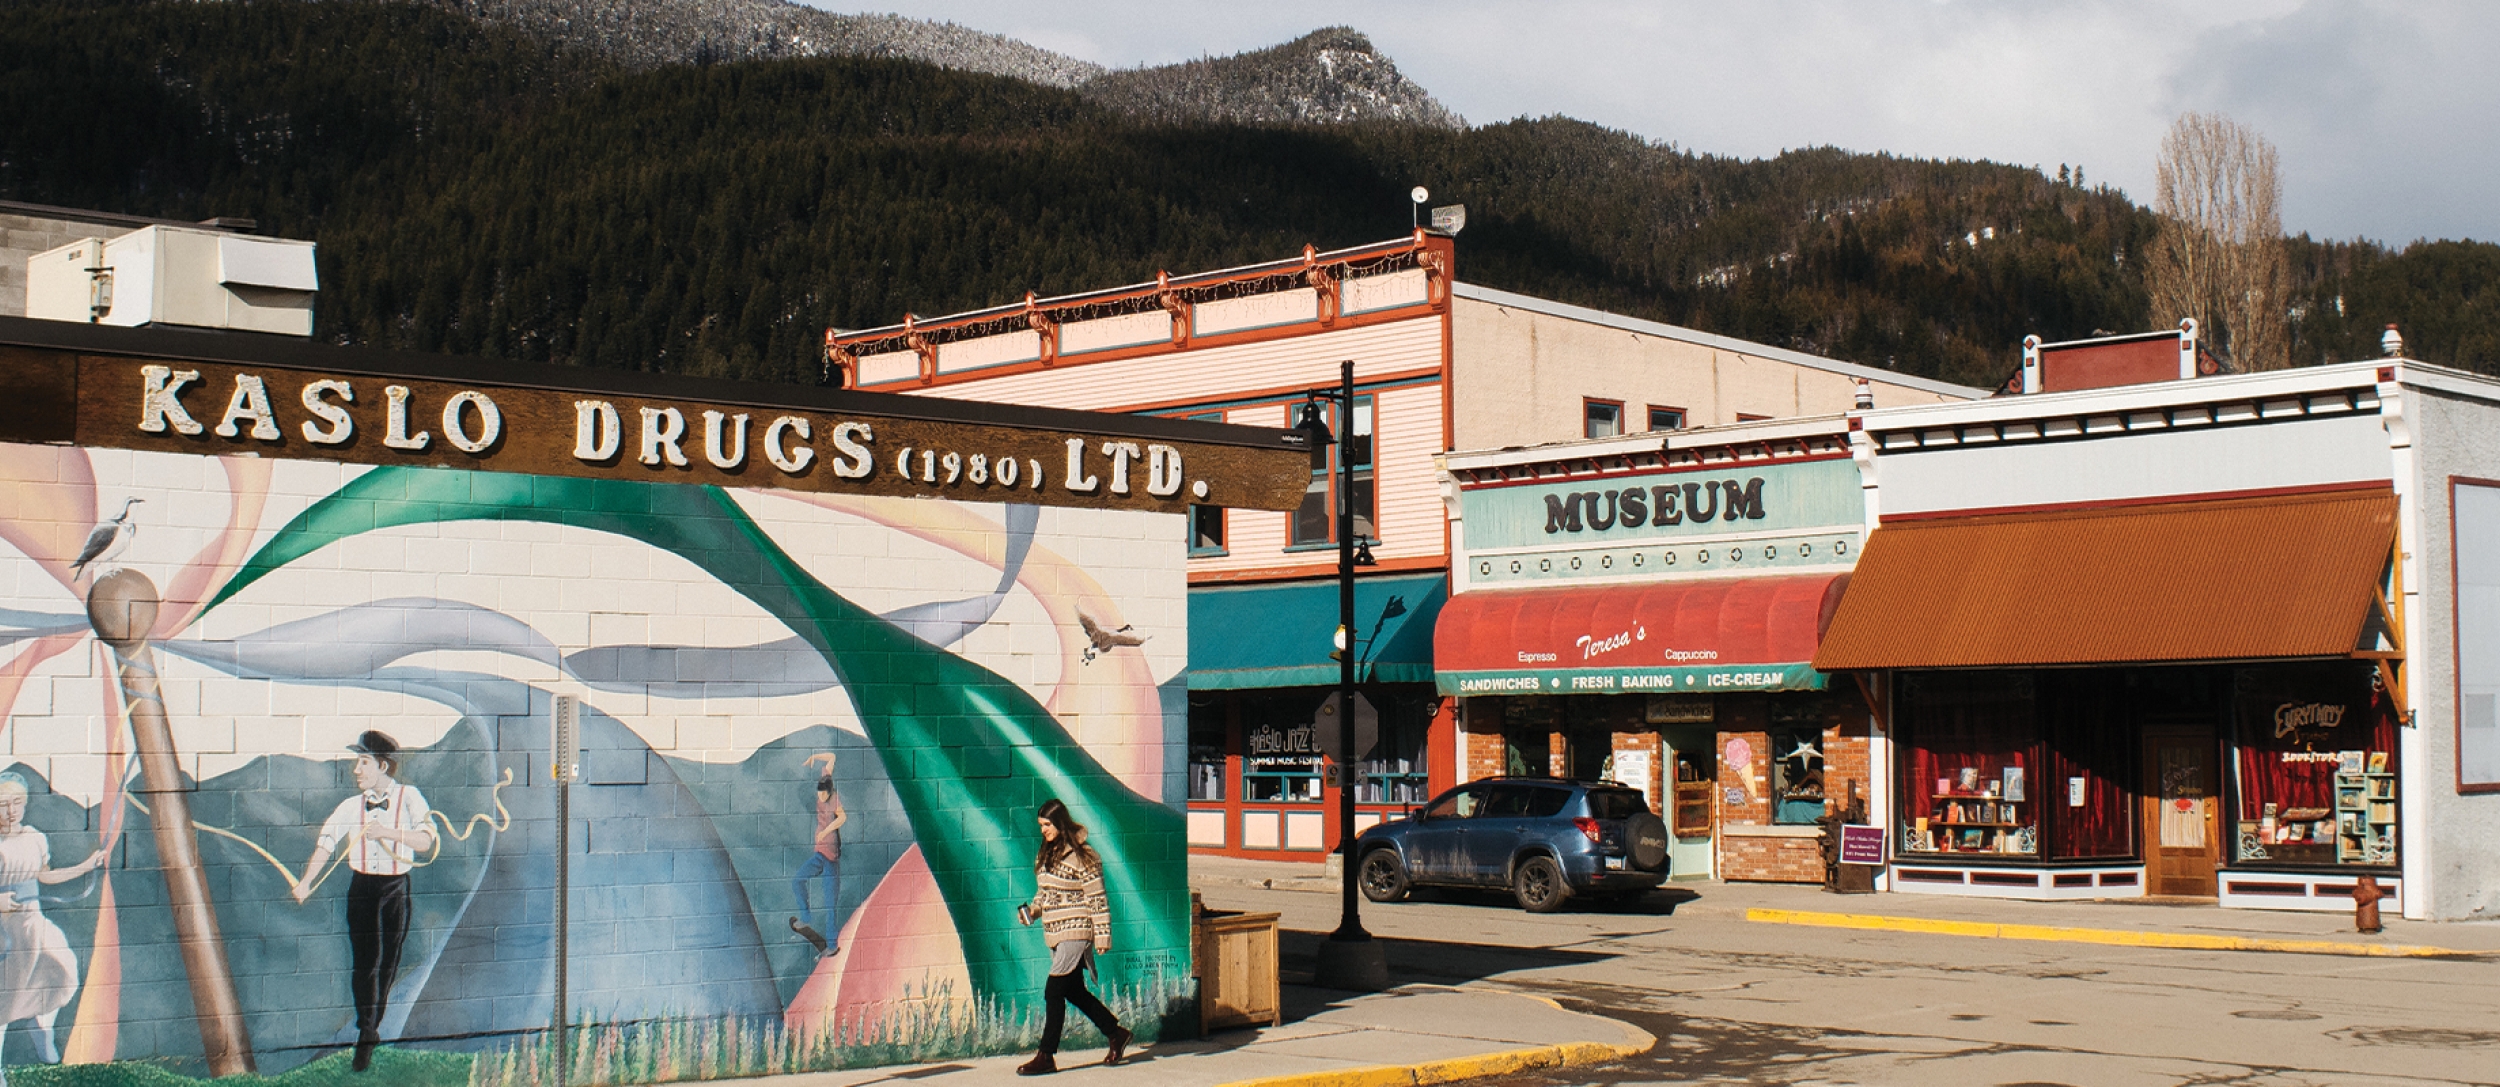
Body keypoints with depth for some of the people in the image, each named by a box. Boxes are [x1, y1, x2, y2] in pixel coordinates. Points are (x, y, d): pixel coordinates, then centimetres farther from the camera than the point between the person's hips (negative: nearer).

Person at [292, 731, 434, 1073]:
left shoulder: (409, 798, -1)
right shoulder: (350, 806, 3)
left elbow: (425, 840, -11)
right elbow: (326, 843, -7)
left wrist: (389, 832, -26)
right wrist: (306, 881, -20)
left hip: (397, 889, -1)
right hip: (362, 886, 1)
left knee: (388, 962, 5)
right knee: (364, 962, -5)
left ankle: (371, 1029, 22)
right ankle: (367, 1034, 2)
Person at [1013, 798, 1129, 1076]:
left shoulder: (1082, 856, -13)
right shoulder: (1046, 853, 11)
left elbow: (1097, 899, -12)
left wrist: (1102, 937, -13)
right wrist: (1033, 909, 2)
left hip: (1075, 932, -8)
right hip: (1054, 934, 8)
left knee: (1054, 992, -9)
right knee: (1074, 991, 13)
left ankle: (1046, 1057, -4)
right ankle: (1116, 1033, 29)